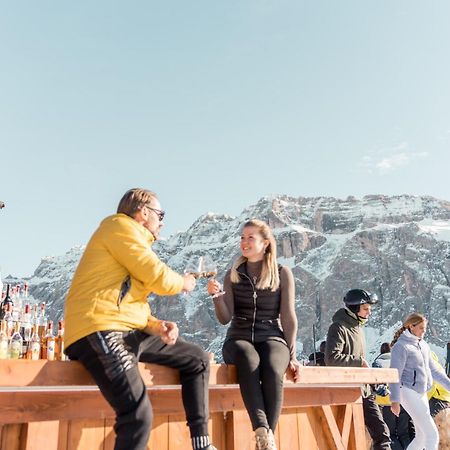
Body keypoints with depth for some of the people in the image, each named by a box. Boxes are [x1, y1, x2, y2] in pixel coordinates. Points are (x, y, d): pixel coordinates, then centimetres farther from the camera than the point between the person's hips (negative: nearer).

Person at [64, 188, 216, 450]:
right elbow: (158, 278, -11)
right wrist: (184, 283, 11)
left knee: (198, 360, 12)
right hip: (100, 331, -10)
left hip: (131, 330, 10)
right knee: (139, 415, -26)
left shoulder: (134, 241, 26)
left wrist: (157, 326, 1)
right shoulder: (120, 226, -3)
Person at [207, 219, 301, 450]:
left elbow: (288, 317, 3)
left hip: (272, 338, 0)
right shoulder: (233, 275, 8)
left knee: (272, 371, -36)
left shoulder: (282, 273, 5)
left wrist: (292, 356, -2)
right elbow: (225, 318, 2)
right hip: (238, 338, 1)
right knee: (249, 364, -36)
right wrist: (216, 296, -18)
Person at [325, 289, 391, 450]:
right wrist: (359, 361, -18)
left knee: (381, 431, 7)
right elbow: (332, 358, -26)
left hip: (364, 390, 8)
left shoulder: (358, 327, 15)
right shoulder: (338, 328, -14)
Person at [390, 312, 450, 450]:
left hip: (421, 394, 8)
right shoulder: (401, 346, -11)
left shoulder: (423, 345, 13)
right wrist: (395, 400, -19)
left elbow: (433, 369, 20)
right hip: (408, 393, -8)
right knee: (432, 434, -9)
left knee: (422, 437, 12)